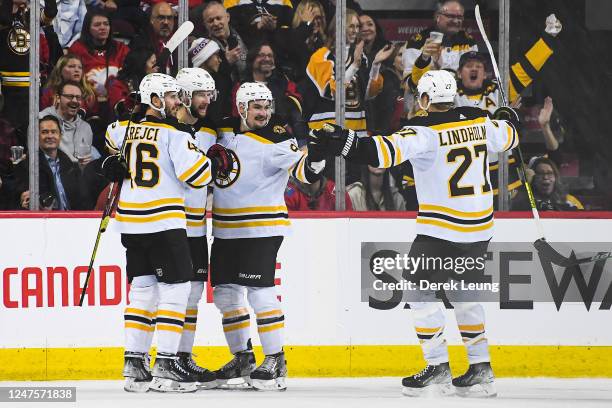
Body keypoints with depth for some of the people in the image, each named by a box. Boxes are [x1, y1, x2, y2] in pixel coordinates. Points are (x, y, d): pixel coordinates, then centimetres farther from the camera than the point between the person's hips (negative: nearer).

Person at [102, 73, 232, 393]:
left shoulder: (127, 130, 10)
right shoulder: (174, 135, -10)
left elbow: (114, 137, 34)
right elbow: (195, 174, -14)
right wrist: (216, 162, 5)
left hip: (131, 223, 7)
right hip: (163, 222, -7)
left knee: (142, 290, 12)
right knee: (175, 290, -3)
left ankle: (134, 365, 9)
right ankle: (165, 364, -9)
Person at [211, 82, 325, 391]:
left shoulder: (276, 138, -11)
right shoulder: (223, 131, 7)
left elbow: (301, 169, -22)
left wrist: (316, 159, -41)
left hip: (262, 226, -7)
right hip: (225, 228, 7)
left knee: (259, 292, -12)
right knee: (225, 293, 8)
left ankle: (276, 360, -4)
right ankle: (243, 358, 19)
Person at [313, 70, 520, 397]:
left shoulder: (424, 130, -14)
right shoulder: (478, 121, 6)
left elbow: (388, 150, -28)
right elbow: (507, 137, 25)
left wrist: (345, 143, -29)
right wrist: (508, 119, 48)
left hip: (440, 228, -7)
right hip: (478, 227, 7)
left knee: (420, 291, 2)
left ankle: (438, 369, -3)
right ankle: (481, 370, 17)